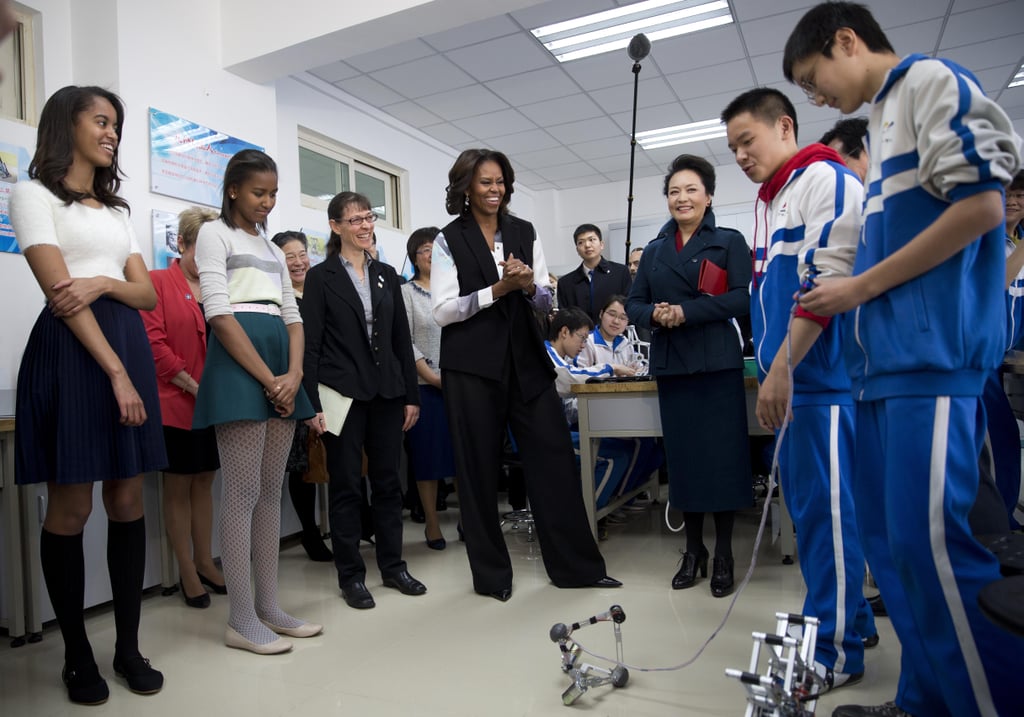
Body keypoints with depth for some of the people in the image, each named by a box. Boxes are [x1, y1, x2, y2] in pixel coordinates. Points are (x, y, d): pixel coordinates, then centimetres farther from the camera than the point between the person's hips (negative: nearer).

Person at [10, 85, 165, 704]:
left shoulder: (117, 208, 21)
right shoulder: (35, 193, 2)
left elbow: (147, 292, 12)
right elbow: (60, 290, -11)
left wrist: (103, 283, -11)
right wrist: (116, 373, -19)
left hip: (130, 345, 6)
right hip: (71, 349, -6)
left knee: (128, 501, 5)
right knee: (71, 508, 0)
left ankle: (129, 647, 15)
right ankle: (78, 656, 15)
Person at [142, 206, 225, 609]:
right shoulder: (157, 282, -3)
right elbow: (153, 343, -12)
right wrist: (193, 386, -14)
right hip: (175, 402, -5)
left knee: (204, 482, 13)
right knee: (177, 486, 5)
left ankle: (204, 562, 24)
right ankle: (187, 573, 15)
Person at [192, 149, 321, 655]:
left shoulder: (272, 248, 22)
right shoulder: (215, 234, 2)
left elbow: (293, 316, 15)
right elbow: (219, 314, -10)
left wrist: (293, 374, -4)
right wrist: (269, 380, -14)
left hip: (282, 368, 7)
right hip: (238, 363, -7)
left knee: (271, 490, 8)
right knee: (242, 492, -6)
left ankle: (268, 606, 16)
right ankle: (241, 620, 2)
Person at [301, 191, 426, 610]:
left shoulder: (386, 275, 11)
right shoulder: (321, 277, -1)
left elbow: (402, 338, 11)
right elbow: (310, 344, -5)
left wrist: (411, 395, 7)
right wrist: (314, 403, -12)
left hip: (386, 393, 4)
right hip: (343, 394, -4)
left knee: (388, 481, 10)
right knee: (346, 486, 4)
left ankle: (393, 565, 23)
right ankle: (350, 575, 16)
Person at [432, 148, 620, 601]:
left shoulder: (524, 233, 11)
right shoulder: (449, 241, 1)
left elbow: (546, 302, 9)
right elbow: (443, 310, -7)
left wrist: (529, 285, -13)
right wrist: (498, 289, -15)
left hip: (525, 359, 3)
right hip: (472, 366, -3)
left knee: (554, 457, 2)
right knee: (479, 468, 5)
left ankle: (576, 564, 16)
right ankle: (491, 573, 21)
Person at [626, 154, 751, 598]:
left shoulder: (730, 241, 3)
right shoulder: (654, 251, 15)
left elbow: (742, 298, -9)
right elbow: (634, 303, 10)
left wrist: (686, 311, -18)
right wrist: (654, 314, -11)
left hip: (717, 362, -3)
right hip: (671, 364, 4)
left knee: (722, 455, 0)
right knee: (682, 456, 7)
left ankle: (724, 553, 13)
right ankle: (693, 548, 20)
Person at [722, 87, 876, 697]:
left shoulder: (826, 180, -6)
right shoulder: (771, 202, 22)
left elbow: (827, 280, -18)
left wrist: (781, 367, -19)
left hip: (821, 378, -9)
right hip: (791, 381, 9)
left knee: (825, 509, -4)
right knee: (807, 505, 14)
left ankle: (836, 652, 8)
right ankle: (854, 619, 28)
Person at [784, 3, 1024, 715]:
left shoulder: (932, 80, 0)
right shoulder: (884, 119, 24)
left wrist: (860, 287, -9)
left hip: (931, 356, -9)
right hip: (887, 360, 9)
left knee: (930, 541, -12)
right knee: (890, 537, 10)